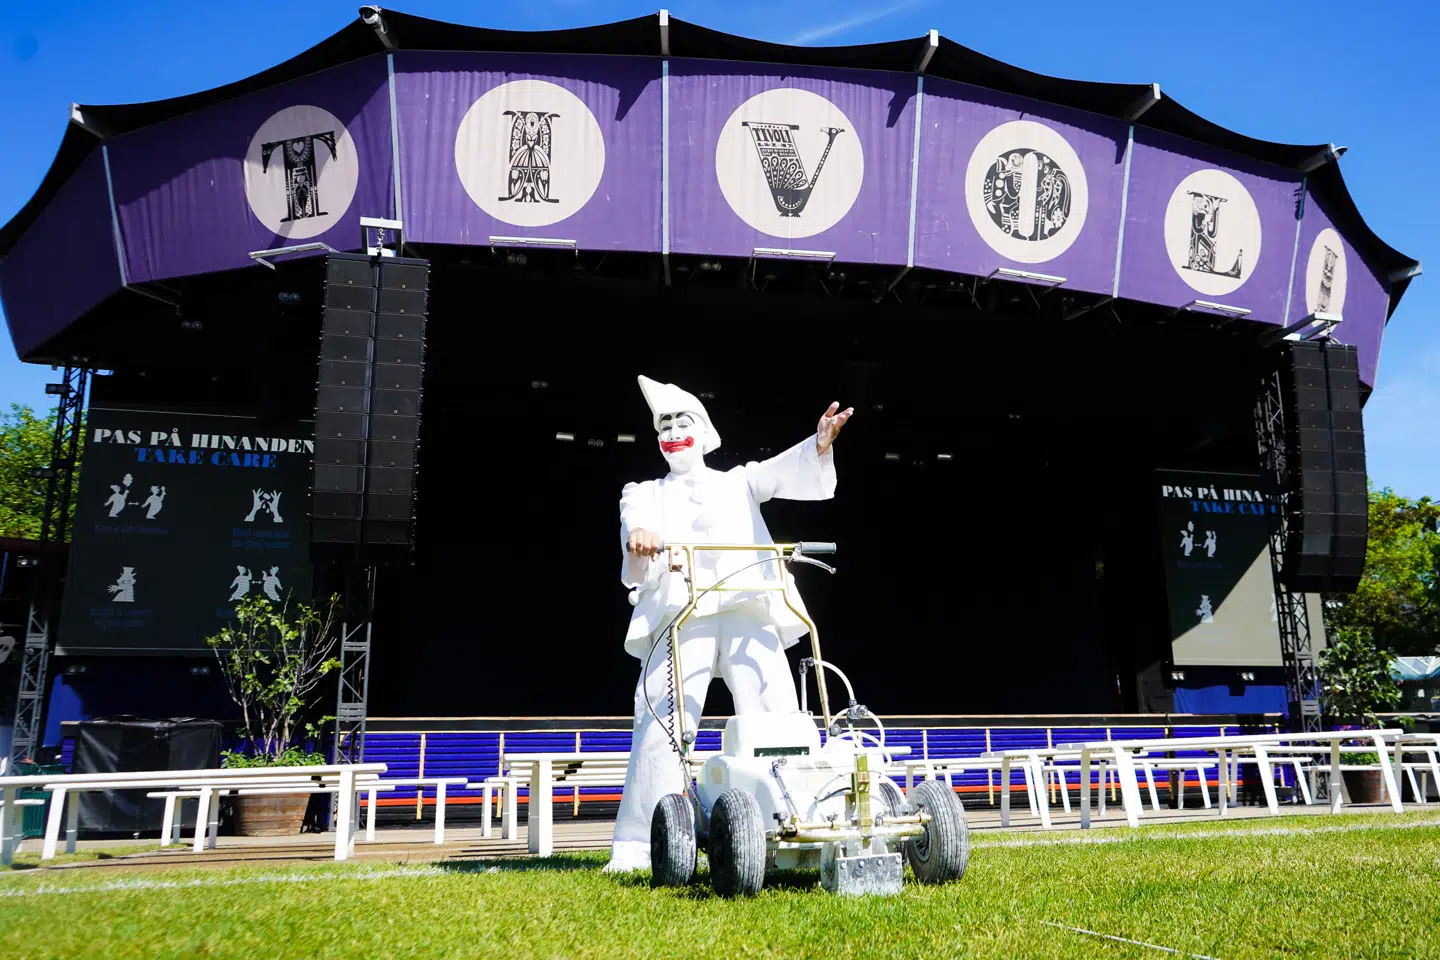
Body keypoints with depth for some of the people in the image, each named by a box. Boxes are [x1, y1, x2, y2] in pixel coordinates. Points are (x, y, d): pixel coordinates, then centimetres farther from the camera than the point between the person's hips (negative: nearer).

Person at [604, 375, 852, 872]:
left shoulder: (738, 481, 27)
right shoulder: (645, 494, 26)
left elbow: (786, 471, 9)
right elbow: (635, 522, 3)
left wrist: (820, 444, -14)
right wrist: (638, 535, -24)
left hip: (749, 612, 1)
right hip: (681, 615, -1)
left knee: (777, 722, -9)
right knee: (662, 725, -12)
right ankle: (636, 845, -6)